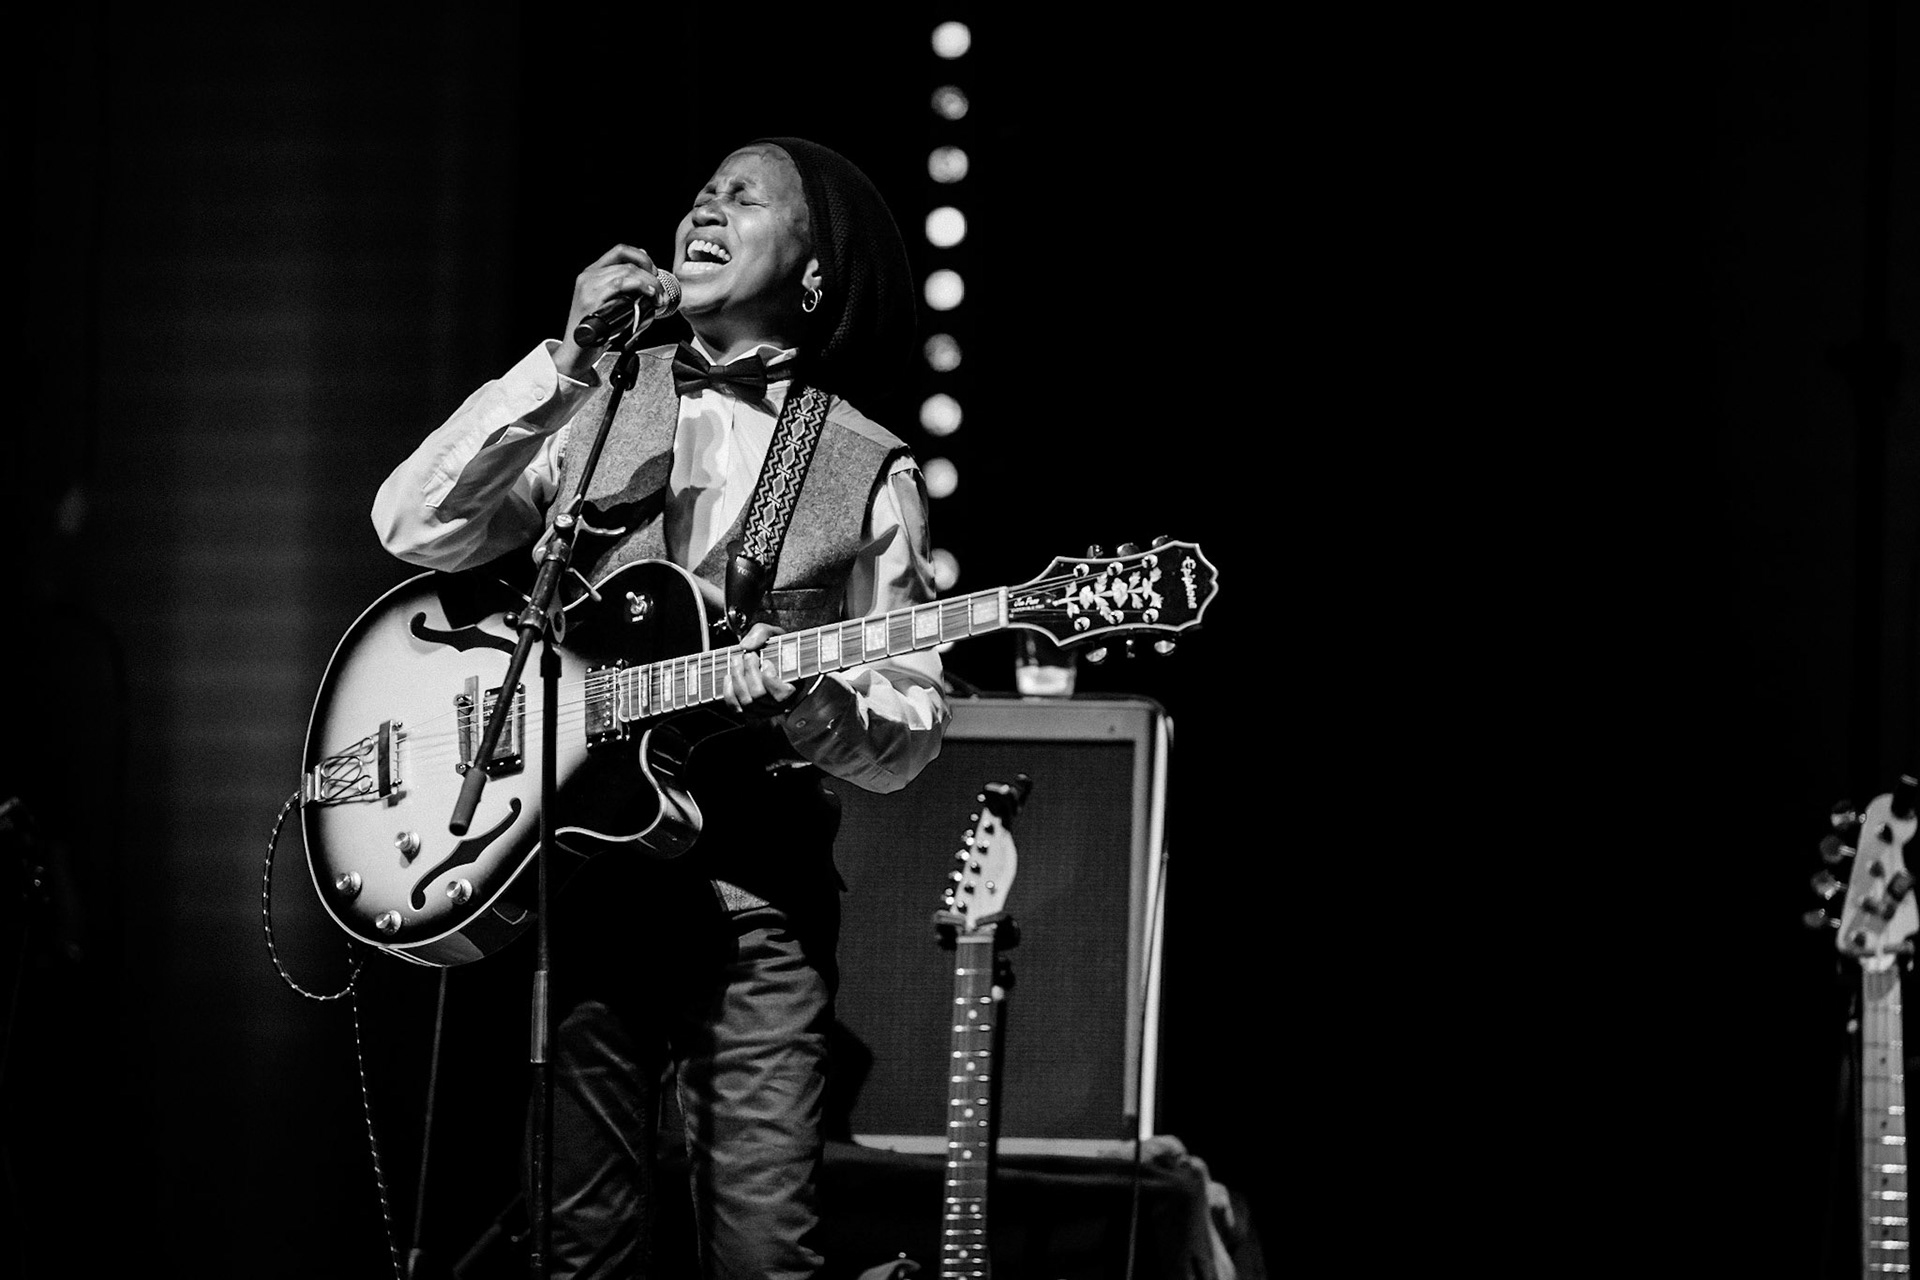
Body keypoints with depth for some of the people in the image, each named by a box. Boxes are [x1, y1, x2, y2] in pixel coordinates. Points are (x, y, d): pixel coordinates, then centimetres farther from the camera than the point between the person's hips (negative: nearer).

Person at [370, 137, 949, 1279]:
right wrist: (565, 364, -11)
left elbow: (911, 733, 4)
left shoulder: (870, 472, 7)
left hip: (758, 889, -1)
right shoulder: (590, 411, 11)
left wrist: (809, 706, -19)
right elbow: (413, 531, -4)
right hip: (576, 871, 1)